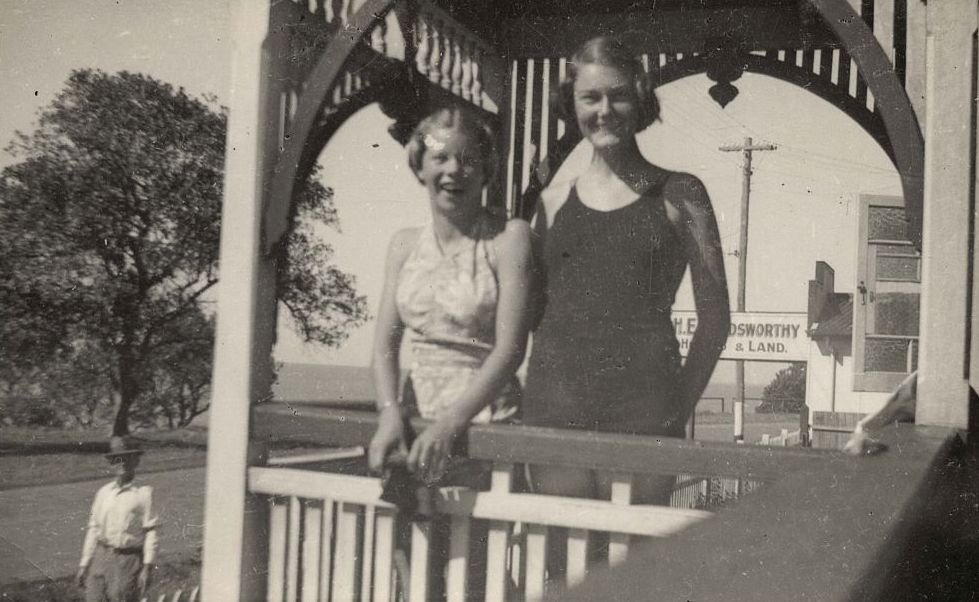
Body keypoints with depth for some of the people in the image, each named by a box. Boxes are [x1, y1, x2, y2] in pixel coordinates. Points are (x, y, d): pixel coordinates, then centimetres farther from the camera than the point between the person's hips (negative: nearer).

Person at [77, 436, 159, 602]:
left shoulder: (143, 493, -4)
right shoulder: (104, 492, 8)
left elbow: (151, 532, -6)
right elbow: (93, 529, 13)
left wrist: (147, 567, -10)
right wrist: (84, 564, 11)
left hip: (128, 559, -4)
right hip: (101, 556, 4)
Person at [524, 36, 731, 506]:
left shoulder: (678, 196, 5)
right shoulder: (552, 202, 13)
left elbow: (715, 317, 5)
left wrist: (680, 406, -2)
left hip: (641, 412, -2)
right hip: (554, 404, 3)